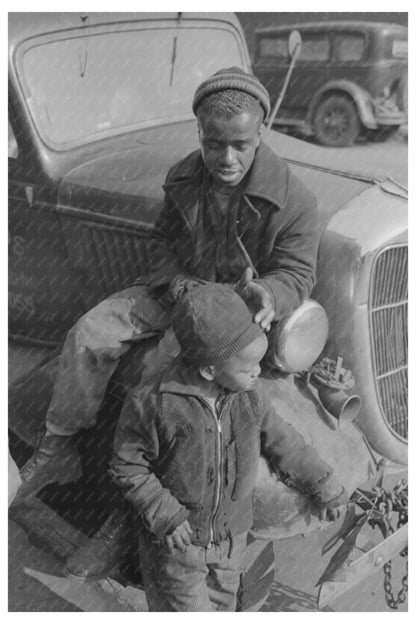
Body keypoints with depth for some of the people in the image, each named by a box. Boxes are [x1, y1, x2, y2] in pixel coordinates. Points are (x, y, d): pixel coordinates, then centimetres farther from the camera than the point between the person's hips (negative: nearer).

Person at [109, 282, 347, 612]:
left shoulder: (251, 399, -11)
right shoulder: (153, 403, -27)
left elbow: (283, 444, 5)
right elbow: (128, 466, -15)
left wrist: (324, 487, 14)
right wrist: (165, 515, -21)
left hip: (231, 536, 5)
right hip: (177, 538, -5)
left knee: (222, 603, 23)